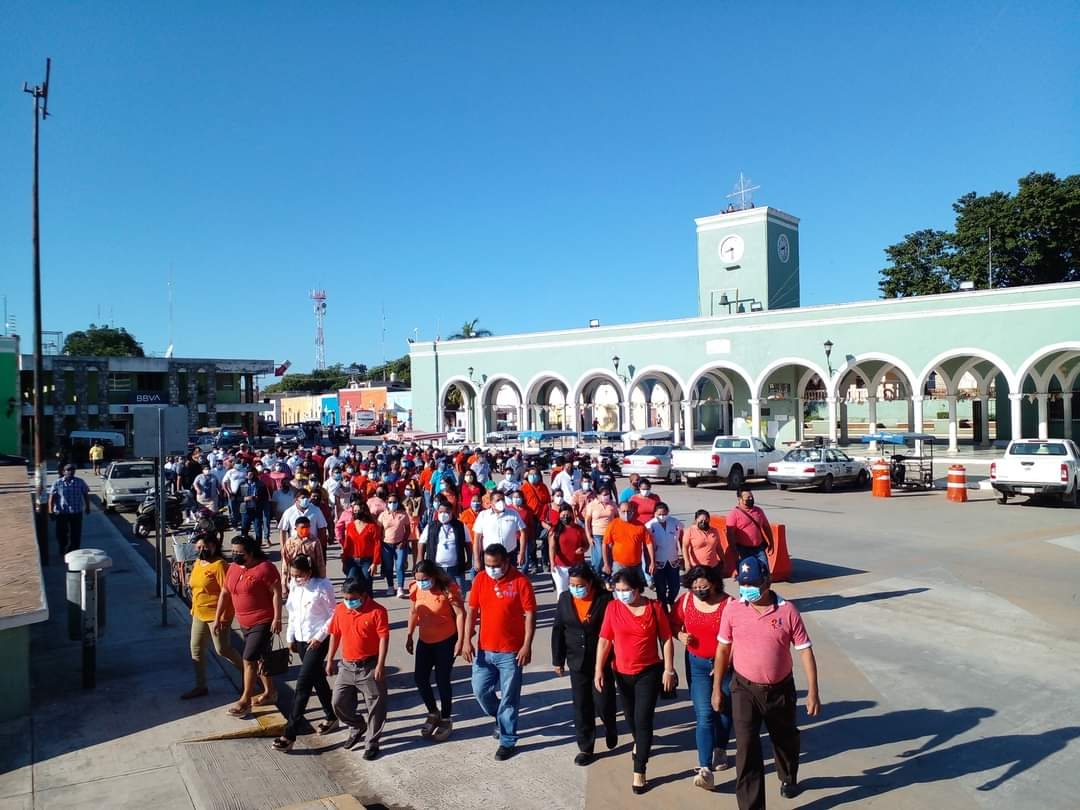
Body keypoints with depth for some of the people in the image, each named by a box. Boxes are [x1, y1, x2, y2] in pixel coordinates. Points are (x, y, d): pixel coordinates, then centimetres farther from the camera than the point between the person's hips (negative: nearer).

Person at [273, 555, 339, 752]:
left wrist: (320, 636, -17)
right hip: (300, 639, 7)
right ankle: (331, 717, 36)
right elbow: (292, 613, 13)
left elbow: (334, 615, -12)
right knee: (317, 679, 19)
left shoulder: (322, 586, -18)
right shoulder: (294, 586, 1)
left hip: (317, 641, -7)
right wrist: (290, 636, 11)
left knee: (302, 685, -9)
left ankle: (289, 735, -5)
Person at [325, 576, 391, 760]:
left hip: (370, 667, -5)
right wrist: (330, 660, 11)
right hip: (347, 666, 5)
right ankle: (358, 728, 34)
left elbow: (384, 638, -16)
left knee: (375, 706, 3)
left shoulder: (377, 611, -16)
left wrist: (380, 665, -19)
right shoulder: (340, 609, 0)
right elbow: (335, 635, 10)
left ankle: (372, 743, 19)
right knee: (339, 702, 10)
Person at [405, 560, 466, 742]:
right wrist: (409, 636, 12)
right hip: (425, 641, 6)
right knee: (420, 678, 5)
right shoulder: (416, 589, -6)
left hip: (446, 641, -5)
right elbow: (413, 612, 9)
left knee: (442, 680, 1)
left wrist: (460, 641, -19)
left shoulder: (448, 589, -22)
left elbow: (460, 614, -17)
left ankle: (446, 720, 20)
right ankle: (433, 713, 28)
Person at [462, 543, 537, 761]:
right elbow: (472, 610, 4)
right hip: (484, 649, 5)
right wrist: (467, 640, -1)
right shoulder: (480, 579, -1)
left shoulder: (520, 581, -13)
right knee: (480, 690, 11)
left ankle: (508, 741, 20)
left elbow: (530, 614, -11)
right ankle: (502, 719, 39)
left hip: (511, 651, -4)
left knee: (509, 698, 5)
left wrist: (527, 645, -15)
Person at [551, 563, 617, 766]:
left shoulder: (605, 598, -13)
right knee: (581, 706, 9)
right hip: (577, 662, 3)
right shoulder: (565, 598, -2)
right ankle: (585, 747, 24)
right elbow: (558, 630, 4)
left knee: (603, 702, 2)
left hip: (602, 661, -3)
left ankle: (610, 728, 36)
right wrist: (558, 660, 5)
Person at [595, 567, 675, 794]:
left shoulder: (654, 607, -12)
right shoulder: (613, 607, -9)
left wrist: (669, 670, -7)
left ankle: (639, 771, 5)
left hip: (649, 672, -3)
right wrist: (599, 669, -8)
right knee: (630, 716, 21)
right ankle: (640, 742, 52)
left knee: (643, 720, -5)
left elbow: (666, 640, -5)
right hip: (622, 673, 3)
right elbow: (604, 640, -4)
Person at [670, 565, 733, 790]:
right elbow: (674, 623, 6)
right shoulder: (686, 600, -8)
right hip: (697, 664, 1)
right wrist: (681, 635, -14)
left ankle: (720, 750, 43)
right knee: (704, 715, -4)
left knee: (723, 710, 18)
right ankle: (705, 770, -4)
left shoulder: (728, 604, -18)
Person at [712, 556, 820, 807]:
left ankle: (789, 779, 54)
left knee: (785, 739, 24)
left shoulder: (787, 611, -15)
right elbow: (723, 649, 0)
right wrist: (716, 688, 3)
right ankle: (751, 805, 3)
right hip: (745, 689, -1)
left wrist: (812, 692, -11)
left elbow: (805, 650, -8)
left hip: (781, 689, 1)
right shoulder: (732, 611, -11)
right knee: (746, 748, -7)